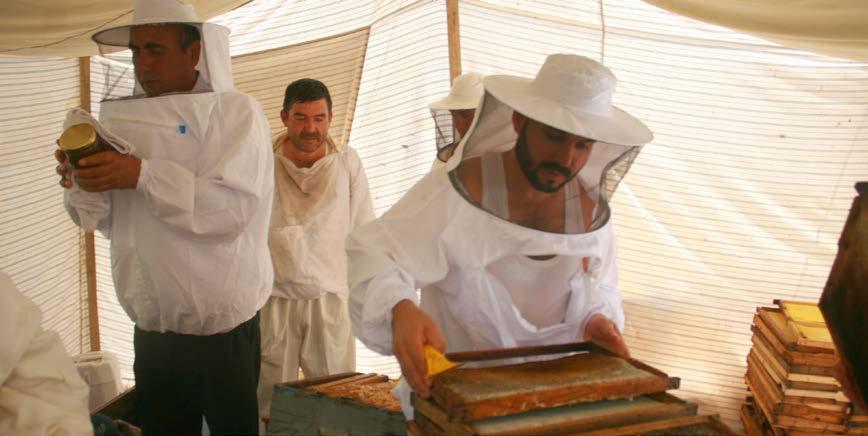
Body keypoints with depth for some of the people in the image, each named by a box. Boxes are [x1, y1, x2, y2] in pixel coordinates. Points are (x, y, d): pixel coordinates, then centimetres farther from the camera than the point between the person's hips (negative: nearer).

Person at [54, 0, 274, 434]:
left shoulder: (236, 112, -7)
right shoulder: (125, 119, 8)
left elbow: (233, 207, -20)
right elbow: (112, 221, 10)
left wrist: (142, 175, -26)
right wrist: (84, 185, -10)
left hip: (223, 335, -5)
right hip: (151, 336, 5)